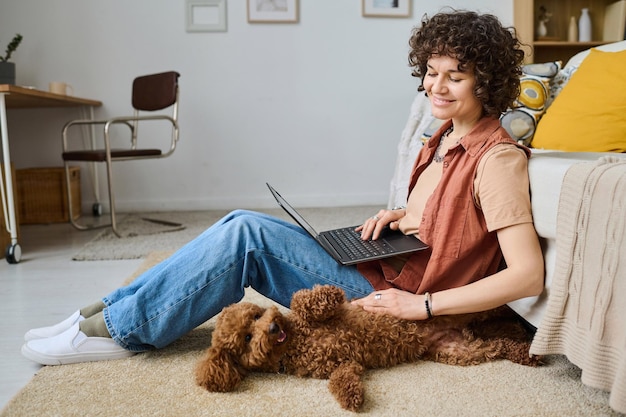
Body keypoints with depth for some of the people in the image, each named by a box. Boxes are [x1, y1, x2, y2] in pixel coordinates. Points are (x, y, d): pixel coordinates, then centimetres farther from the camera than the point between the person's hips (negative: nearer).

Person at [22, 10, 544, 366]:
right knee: (242, 231, -7)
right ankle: (113, 312, 1)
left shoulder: (498, 157, -14)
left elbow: (529, 276, -19)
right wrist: (397, 215, 4)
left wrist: (423, 304, -21)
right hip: (380, 269, 8)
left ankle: (120, 327, -6)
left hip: (391, 297, -8)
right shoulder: (447, 138, 12)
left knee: (245, 231, -21)